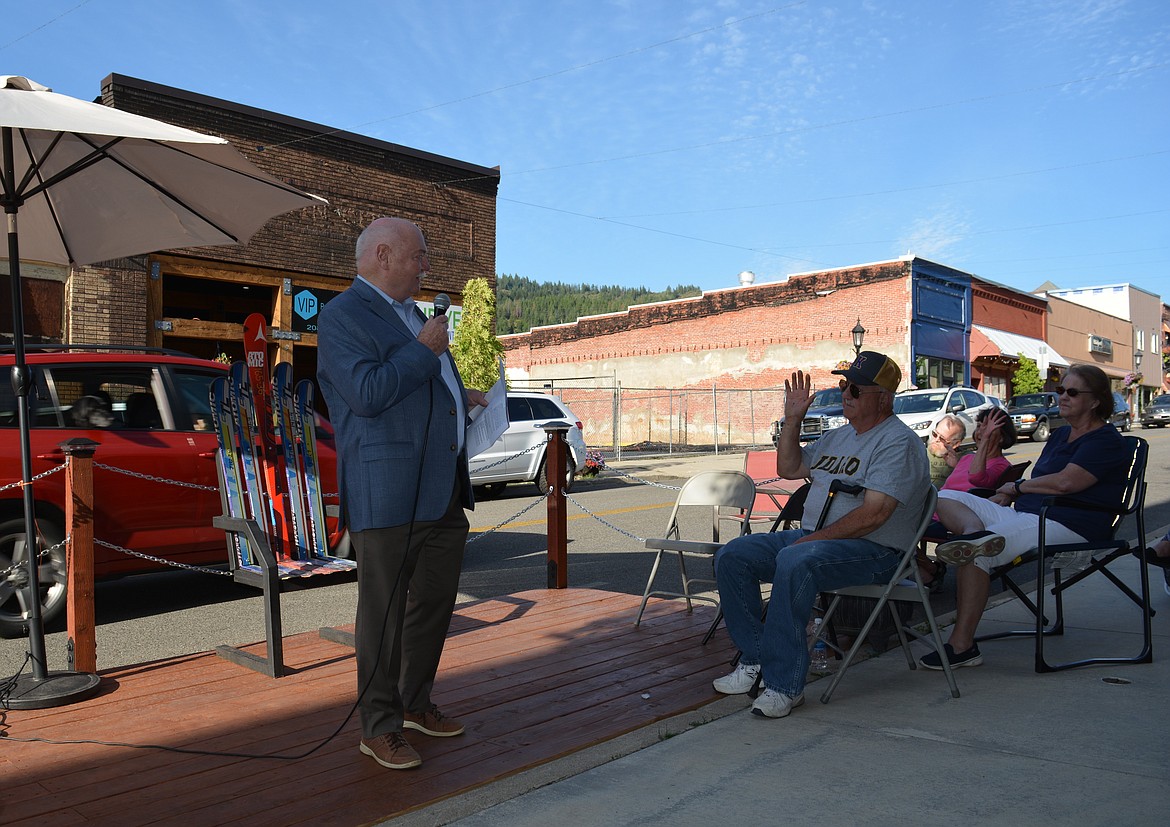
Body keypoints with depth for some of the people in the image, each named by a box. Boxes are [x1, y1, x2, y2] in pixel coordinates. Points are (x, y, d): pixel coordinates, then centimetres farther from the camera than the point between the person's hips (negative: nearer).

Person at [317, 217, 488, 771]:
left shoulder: (412, 313, 21)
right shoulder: (342, 316, -9)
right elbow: (368, 394, -21)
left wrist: (462, 397, 16)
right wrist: (423, 351, -14)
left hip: (443, 488, 9)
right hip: (389, 491, -9)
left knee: (435, 601, 16)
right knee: (384, 611, 1)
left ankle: (415, 704, 33)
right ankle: (379, 727, 15)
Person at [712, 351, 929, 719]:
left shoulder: (899, 442, -10)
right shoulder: (839, 435, 19)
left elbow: (874, 513, -21)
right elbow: (788, 468, 25)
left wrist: (814, 539, -21)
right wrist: (793, 419, 14)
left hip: (872, 551, -9)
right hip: (815, 537, 9)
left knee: (794, 562, -38)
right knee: (732, 556, -7)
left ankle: (784, 684, -31)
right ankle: (756, 659, -6)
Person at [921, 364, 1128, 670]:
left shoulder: (1105, 439, -4)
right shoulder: (1060, 435, 24)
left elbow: (1066, 482, -18)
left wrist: (1018, 486, -3)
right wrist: (1007, 495, 2)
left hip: (1066, 525, -10)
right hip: (1022, 513, 10)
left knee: (975, 556, -30)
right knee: (946, 498, -3)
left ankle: (962, 645, -27)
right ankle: (977, 533, -38)